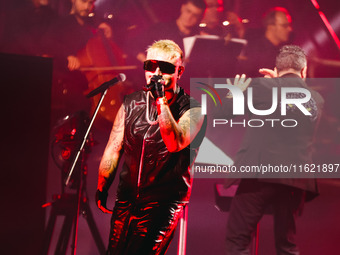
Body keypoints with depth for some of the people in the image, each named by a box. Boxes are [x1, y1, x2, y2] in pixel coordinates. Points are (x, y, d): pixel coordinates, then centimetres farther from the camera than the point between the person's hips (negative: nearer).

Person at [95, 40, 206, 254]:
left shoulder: (191, 109, -5)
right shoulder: (131, 104, 8)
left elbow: (176, 144, -23)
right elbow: (114, 149, 11)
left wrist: (161, 100, -24)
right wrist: (101, 189, 8)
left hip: (165, 202, -4)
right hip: (127, 197, 5)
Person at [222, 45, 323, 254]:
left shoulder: (262, 86, -1)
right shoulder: (317, 99, 13)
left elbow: (223, 112, 5)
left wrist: (234, 94, 24)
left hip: (261, 174, -5)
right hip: (296, 180, 5)